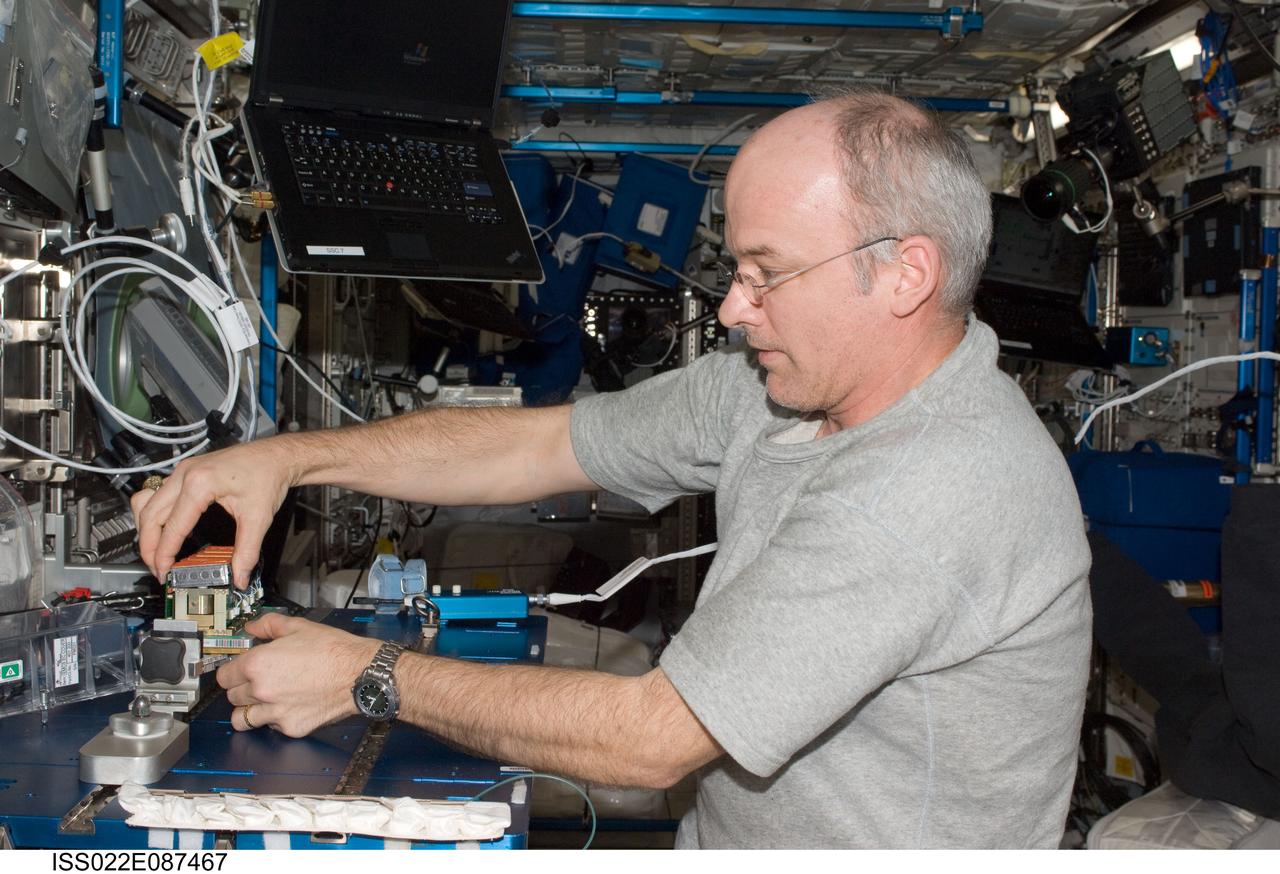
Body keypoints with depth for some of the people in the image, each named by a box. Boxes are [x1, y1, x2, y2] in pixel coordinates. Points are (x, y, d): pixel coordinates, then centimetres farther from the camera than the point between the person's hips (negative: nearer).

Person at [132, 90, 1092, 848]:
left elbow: (650, 737, -28)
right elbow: (538, 442, 5)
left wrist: (364, 675, -18)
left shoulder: (941, 491, -30)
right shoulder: (778, 383, -2)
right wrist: (292, 457, -4)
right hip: (723, 838, 7)